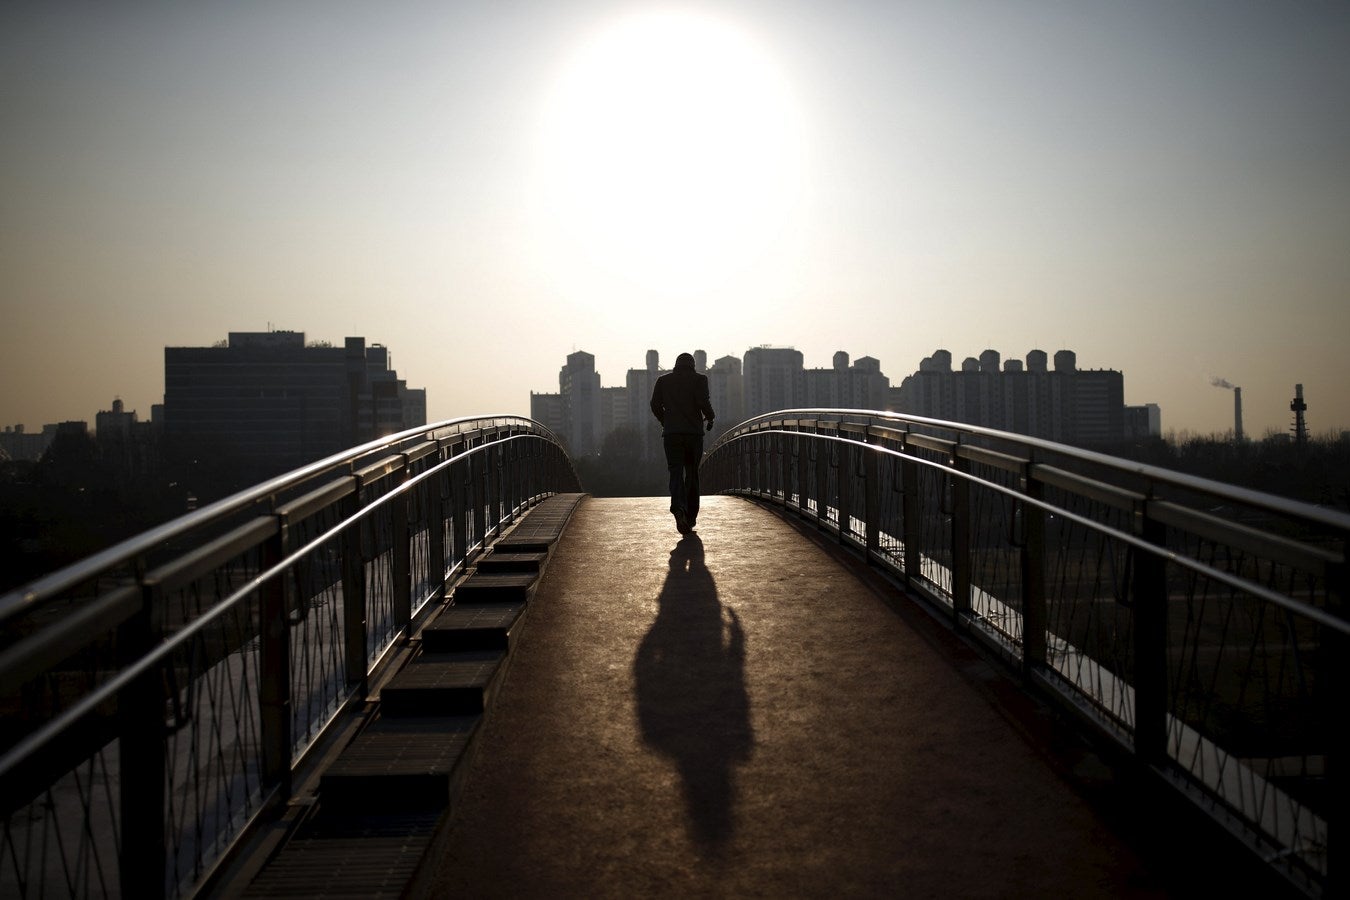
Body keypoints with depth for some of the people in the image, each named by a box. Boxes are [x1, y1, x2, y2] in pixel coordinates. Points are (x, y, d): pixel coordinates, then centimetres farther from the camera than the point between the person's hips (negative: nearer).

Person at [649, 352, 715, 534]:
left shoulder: (663, 380, 10)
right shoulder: (699, 379, 2)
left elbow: (655, 405, 4)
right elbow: (703, 402, -11)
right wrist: (710, 417, 7)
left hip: (671, 432, 1)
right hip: (694, 432, -1)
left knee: (676, 472, -4)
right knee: (692, 473, 11)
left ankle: (679, 508, -31)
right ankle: (690, 517, 14)